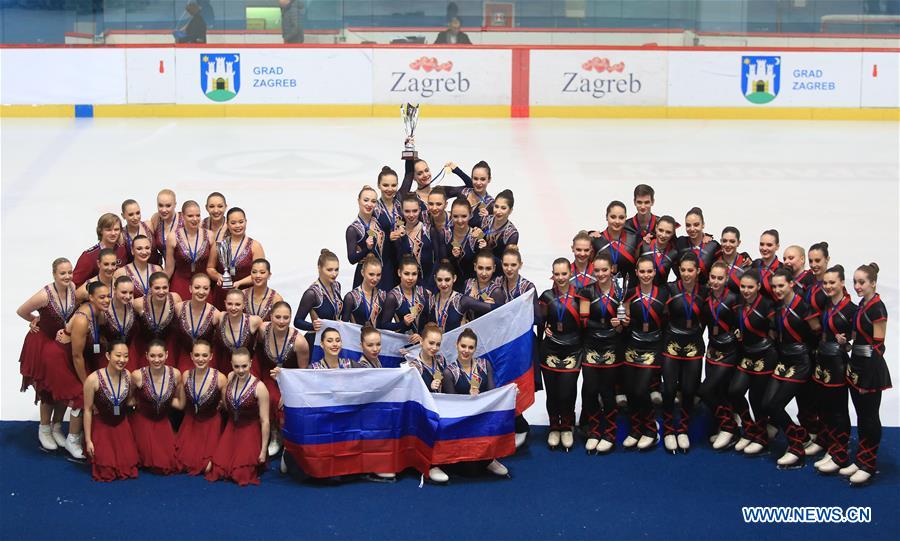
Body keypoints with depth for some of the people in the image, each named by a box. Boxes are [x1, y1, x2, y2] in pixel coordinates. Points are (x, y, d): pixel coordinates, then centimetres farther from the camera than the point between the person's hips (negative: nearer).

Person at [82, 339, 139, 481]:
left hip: (122, 425, 4)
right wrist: (88, 440, -9)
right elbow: (88, 410, -12)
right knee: (107, 471, -5)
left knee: (129, 467, -2)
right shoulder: (94, 379, -22)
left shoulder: (128, 376, -10)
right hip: (101, 427, -3)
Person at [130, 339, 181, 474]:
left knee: (170, 463, -3)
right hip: (143, 421, -3)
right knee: (155, 462, -8)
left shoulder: (175, 374, -13)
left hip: (163, 421, 3)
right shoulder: (138, 376, -21)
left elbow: (179, 403, 3)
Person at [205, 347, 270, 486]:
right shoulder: (230, 377, -6)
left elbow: (265, 421, -16)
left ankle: (258, 463, 23)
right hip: (231, 428, 5)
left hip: (250, 432, -5)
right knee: (218, 471, -2)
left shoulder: (259, 388, -22)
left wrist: (263, 450, -13)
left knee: (242, 475, -9)